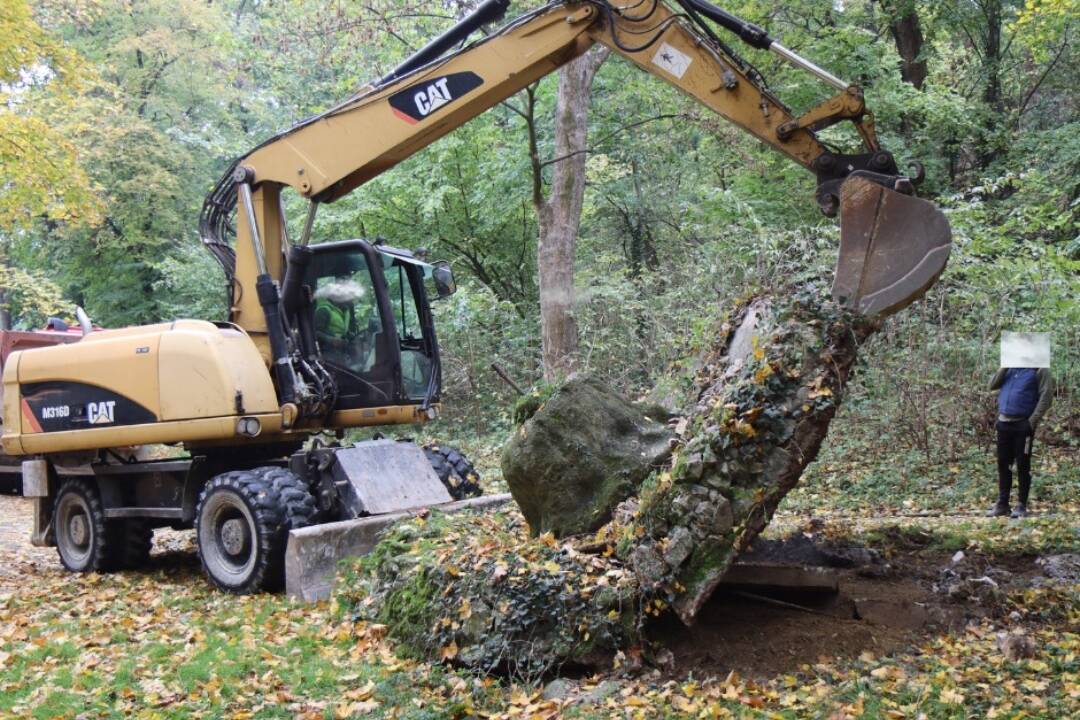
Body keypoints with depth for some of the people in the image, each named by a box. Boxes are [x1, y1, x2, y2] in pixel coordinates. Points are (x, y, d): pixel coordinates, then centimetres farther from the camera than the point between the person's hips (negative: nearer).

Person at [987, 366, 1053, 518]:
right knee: (1003, 464, 8)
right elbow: (993, 385, 4)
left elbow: (1045, 396, -10)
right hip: (1004, 422, 5)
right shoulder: (1010, 368, 12)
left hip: (1023, 424, -5)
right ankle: (1002, 503, 15)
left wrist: (1033, 421, -16)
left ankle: (1021, 505, 9)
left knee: (1022, 465, 1)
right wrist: (1005, 366, -7)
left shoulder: (1040, 369, -4)